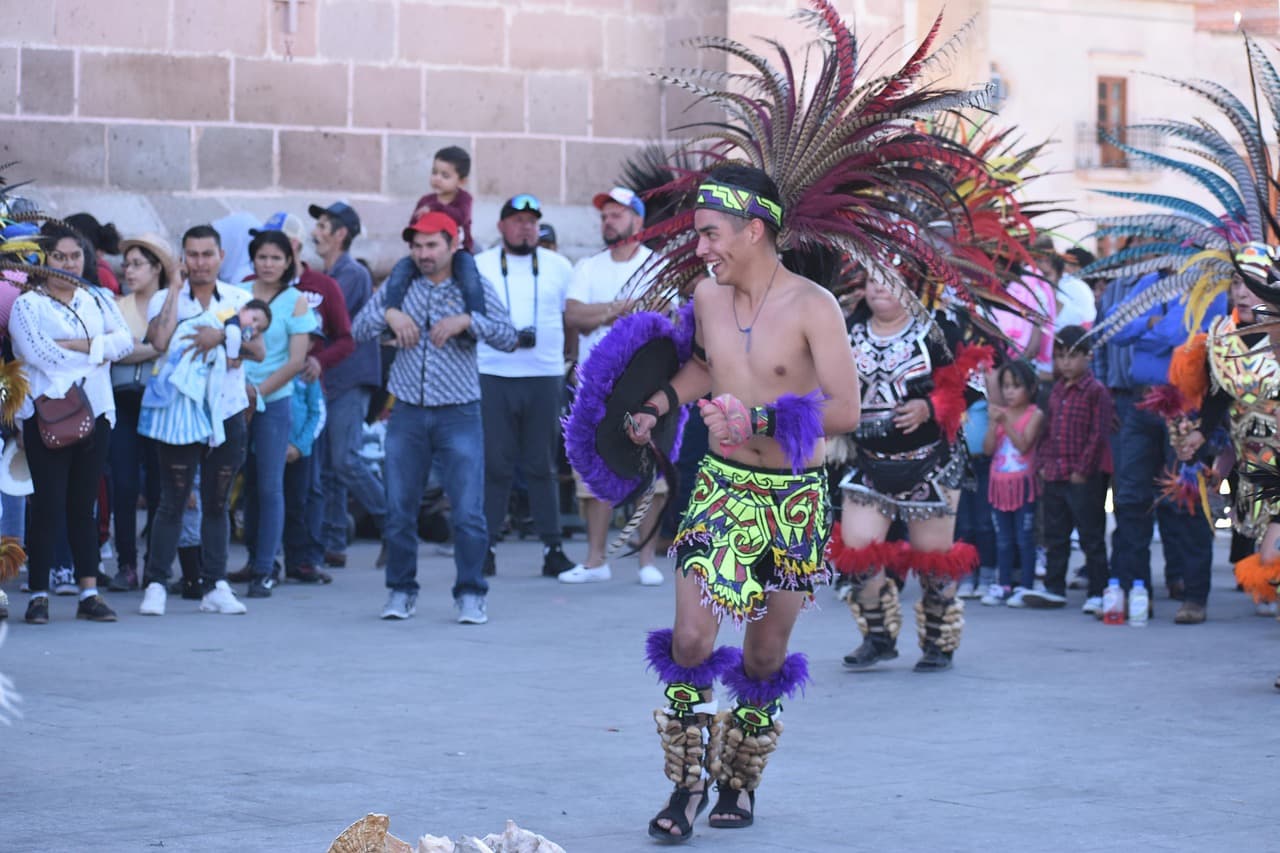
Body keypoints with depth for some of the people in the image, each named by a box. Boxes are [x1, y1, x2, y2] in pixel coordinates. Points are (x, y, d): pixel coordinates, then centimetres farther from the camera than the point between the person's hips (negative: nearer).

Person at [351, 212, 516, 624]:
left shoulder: (474, 287, 3)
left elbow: (508, 336, -4)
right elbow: (358, 330, 9)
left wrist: (467, 321, -18)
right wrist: (389, 314, -9)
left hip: (459, 414, -3)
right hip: (408, 414, 3)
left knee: (468, 512, -6)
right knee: (399, 510, 5)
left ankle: (471, 594, 4)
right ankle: (401, 591, 18)